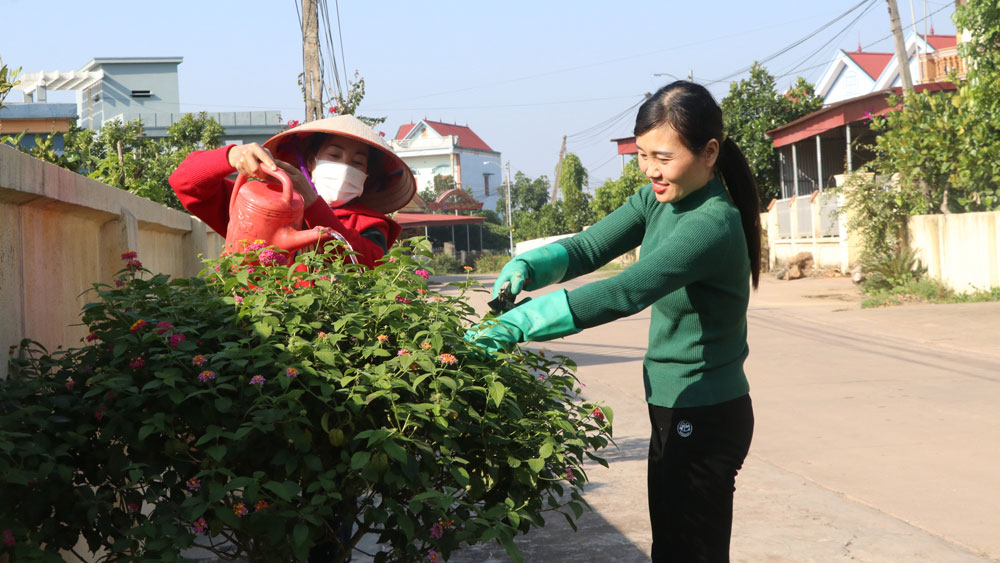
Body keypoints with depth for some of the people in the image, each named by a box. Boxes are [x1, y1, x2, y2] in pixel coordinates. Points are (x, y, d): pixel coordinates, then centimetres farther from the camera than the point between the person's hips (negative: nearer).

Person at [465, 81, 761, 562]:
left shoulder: (712, 225, -26)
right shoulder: (657, 199, 2)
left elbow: (625, 293, -36)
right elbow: (589, 248, 0)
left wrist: (522, 323, -41)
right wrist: (528, 266, -21)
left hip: (706, 419, -9)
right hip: (676, 411, 9)